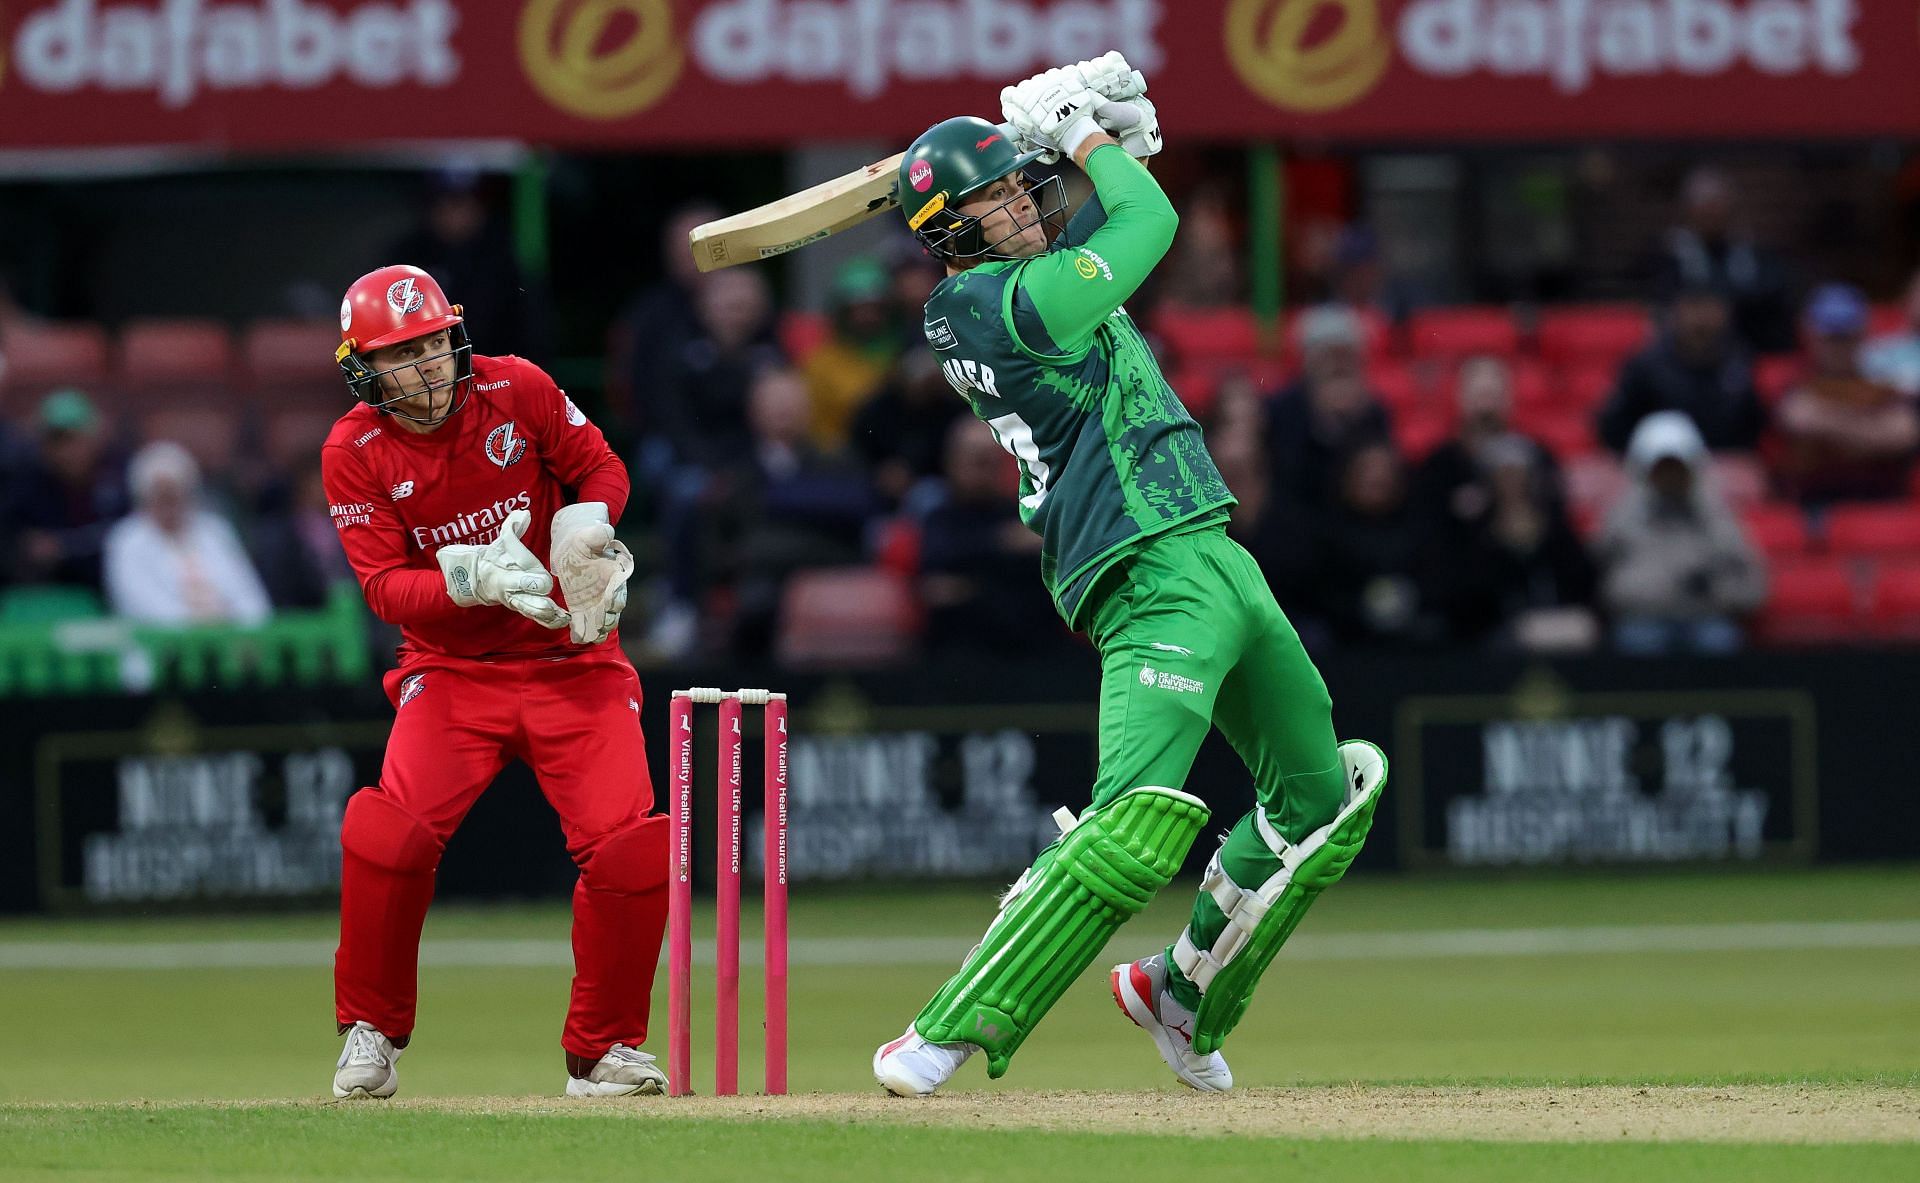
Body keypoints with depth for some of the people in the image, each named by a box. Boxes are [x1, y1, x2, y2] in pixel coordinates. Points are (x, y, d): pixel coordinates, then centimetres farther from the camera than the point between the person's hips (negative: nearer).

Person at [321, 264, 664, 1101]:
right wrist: (478, 576, -31)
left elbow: (602, 470, 4)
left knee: (629, 844, -14)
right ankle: (370, 1035, -3)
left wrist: (582, 537, -17)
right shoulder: (355, 454, -9)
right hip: (451, 670, -1)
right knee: (391, 831, -23)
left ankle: (604, 1048, 5)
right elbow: (384, 586, -15)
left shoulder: (518, 391, -7)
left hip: (572, 657, 1)